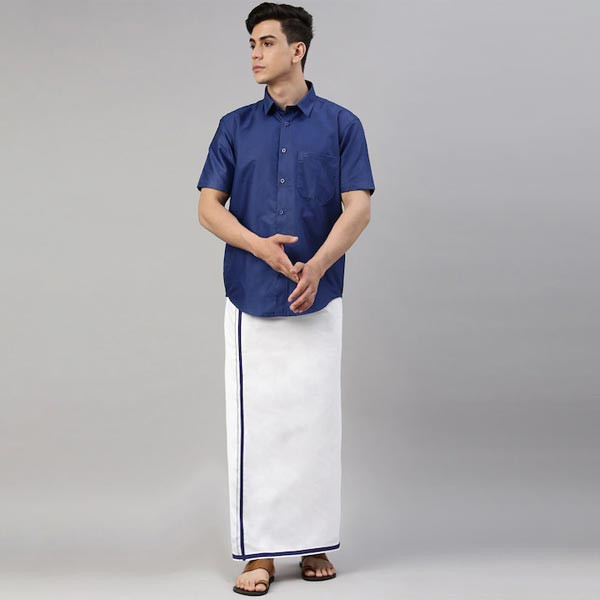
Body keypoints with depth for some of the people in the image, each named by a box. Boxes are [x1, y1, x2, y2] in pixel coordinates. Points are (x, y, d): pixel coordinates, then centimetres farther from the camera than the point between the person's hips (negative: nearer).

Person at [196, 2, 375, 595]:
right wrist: (260, 245, -15)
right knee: (256, 422, 2)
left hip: (317, 300, -1)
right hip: (250, 299, 1)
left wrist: (317, 264, -21)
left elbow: (358, 207, -5)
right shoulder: (235, 126, 8)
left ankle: (315, 543, 19)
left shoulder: (341, 124, 3)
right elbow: (209, 207, 3)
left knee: (316, 421, 6)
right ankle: (259, 551, 10)